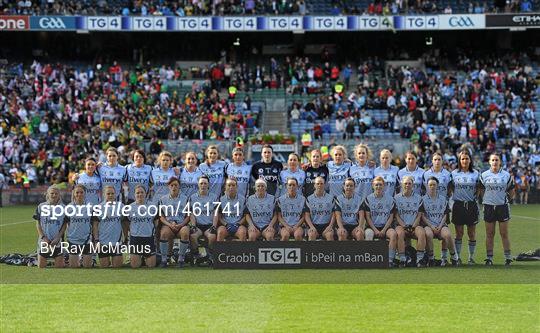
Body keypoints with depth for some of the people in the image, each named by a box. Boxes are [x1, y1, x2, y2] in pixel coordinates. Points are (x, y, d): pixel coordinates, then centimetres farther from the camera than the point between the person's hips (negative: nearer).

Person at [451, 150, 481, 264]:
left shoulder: (476, 173, 6)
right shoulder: (454, 173, 4)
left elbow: (478, 189, 13)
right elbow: (450, 189, 11)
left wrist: (475, 197, 2)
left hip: (471, 205, 1)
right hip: (458, 205, -1)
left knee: (472, 233, 3)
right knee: (459, 233, 1)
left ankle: (471, 257, 10)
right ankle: (457, 257, 6)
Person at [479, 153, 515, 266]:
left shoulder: (506, 175, 2)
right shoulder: (484, 175, 4)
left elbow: (511, 191, 11)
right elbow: (481, 190, 13)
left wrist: (507, 200, 7)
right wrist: (485, 200, 7)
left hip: (502, 206, -1)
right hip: (489, 206, 1)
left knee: (504, 233, 0)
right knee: (489, 233, 3)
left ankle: (508, 257, 5)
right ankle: (489, 257, 8)